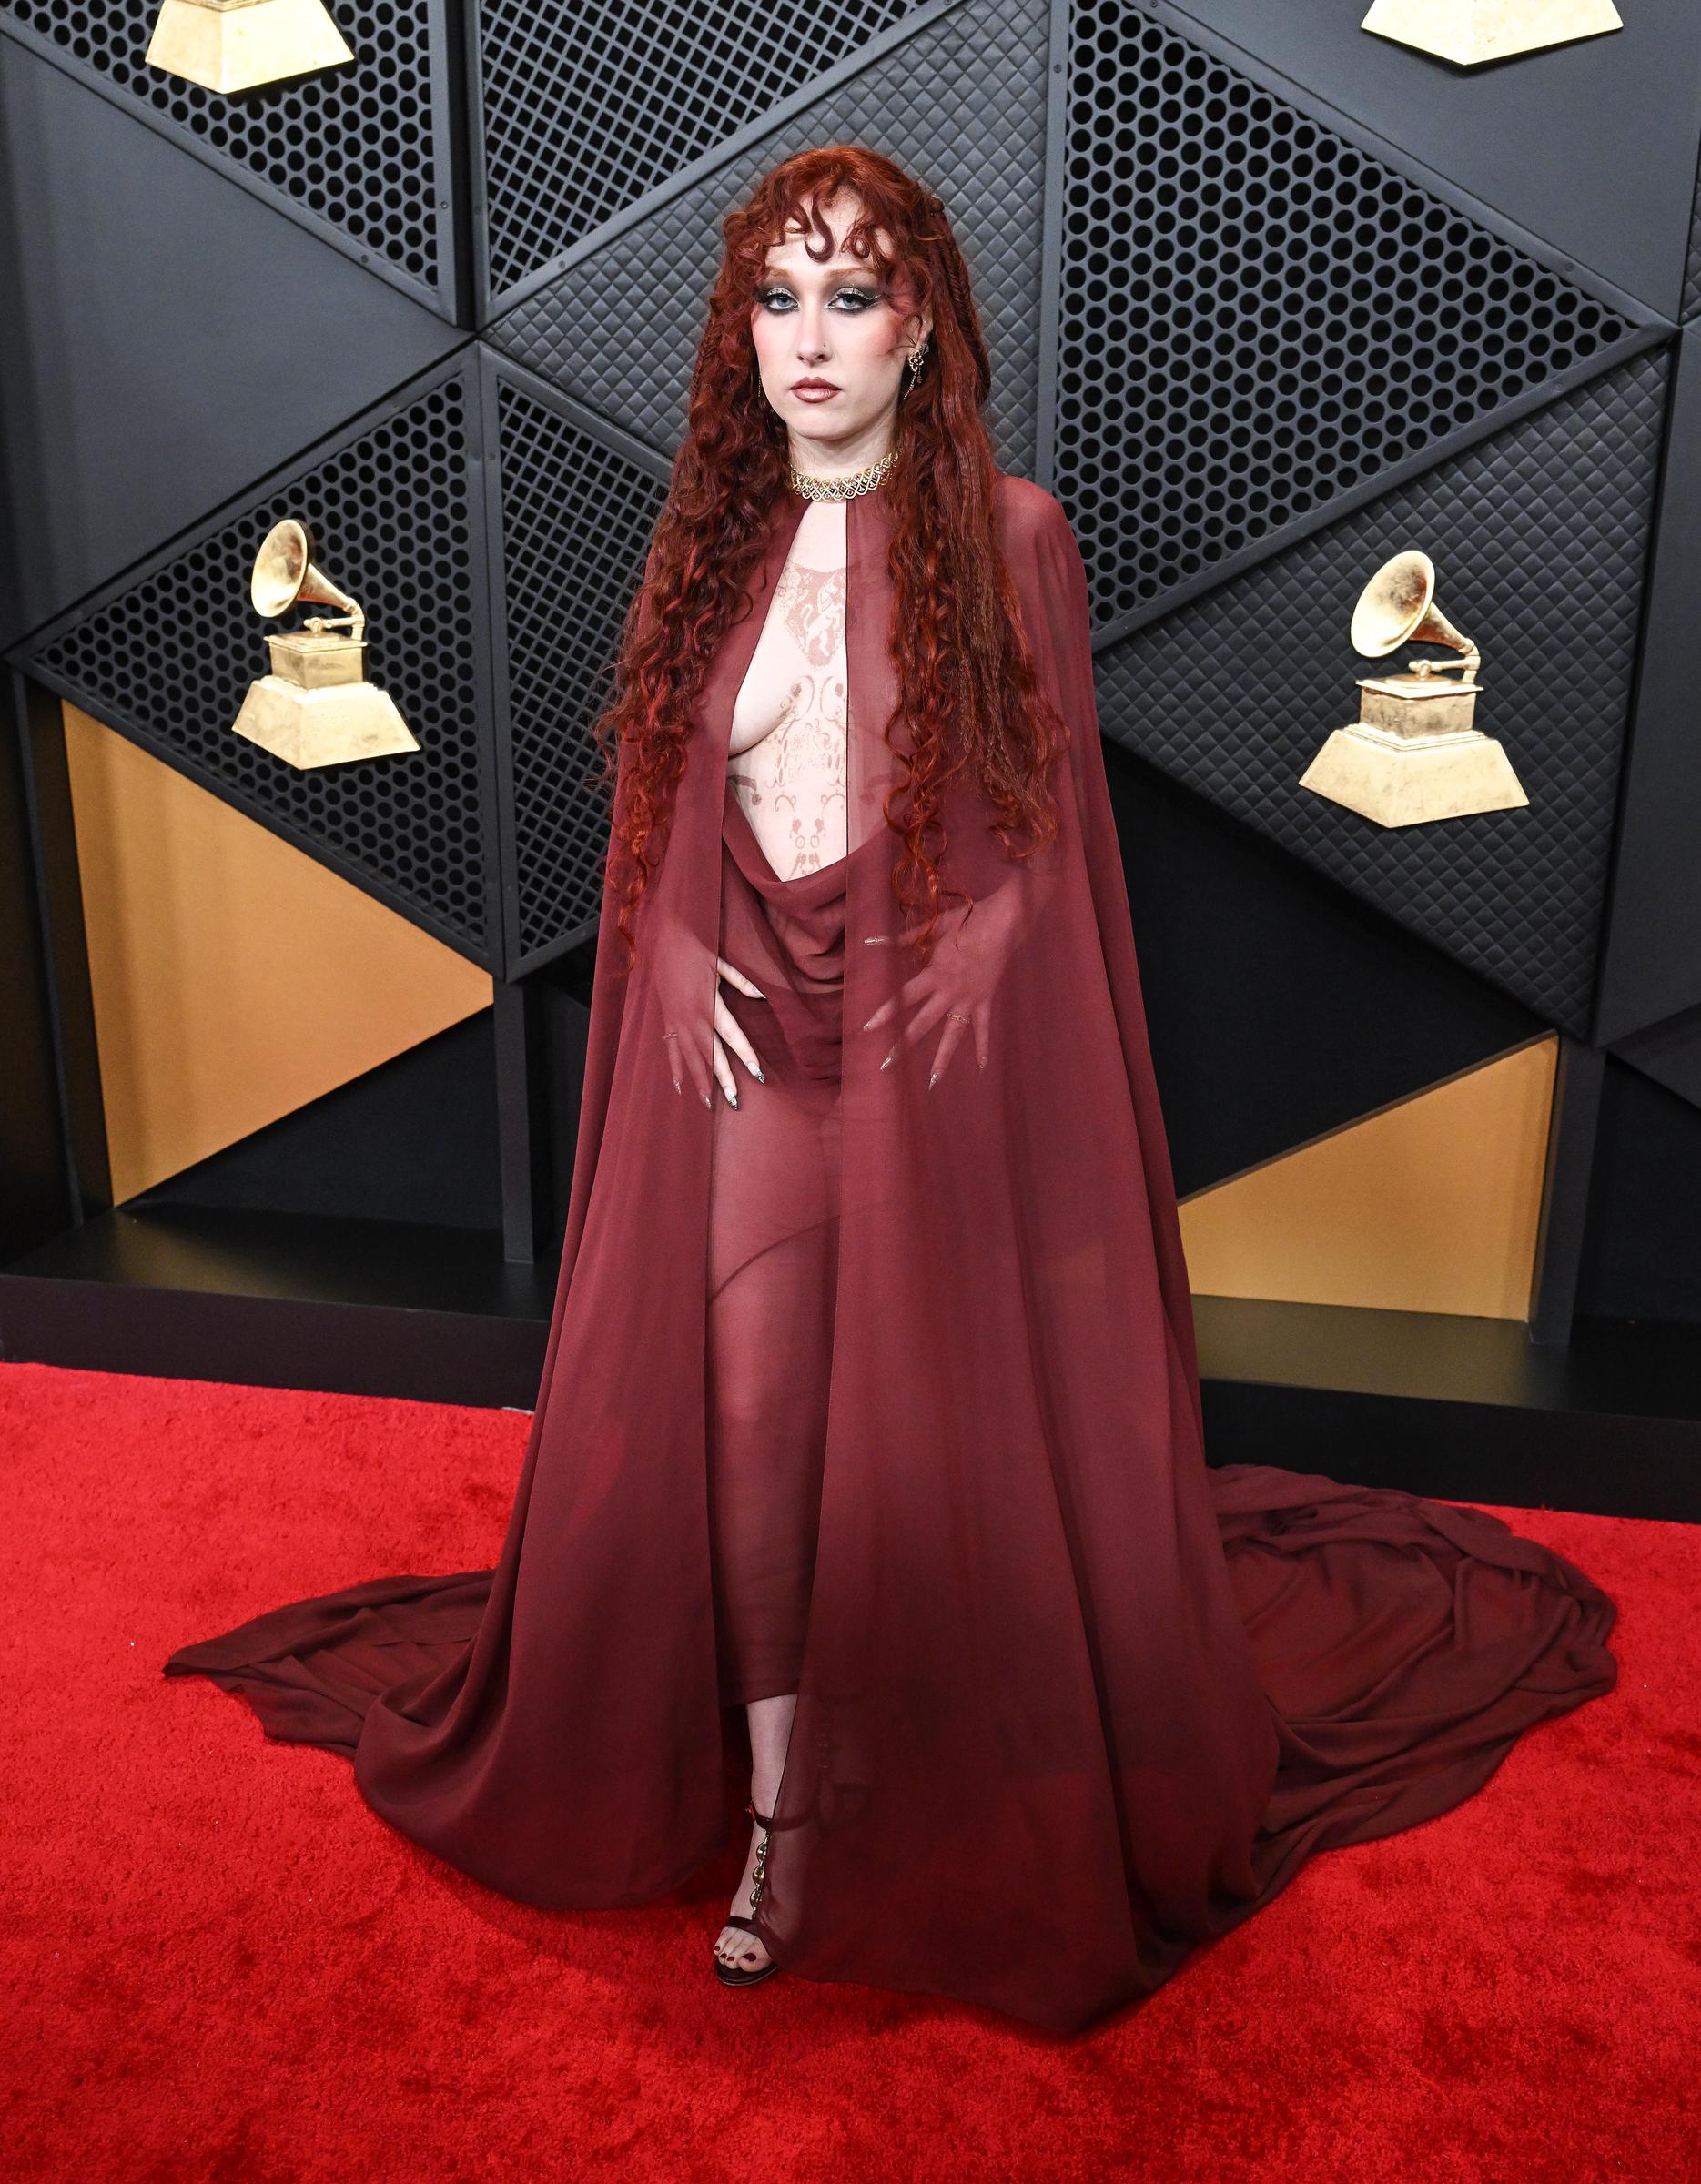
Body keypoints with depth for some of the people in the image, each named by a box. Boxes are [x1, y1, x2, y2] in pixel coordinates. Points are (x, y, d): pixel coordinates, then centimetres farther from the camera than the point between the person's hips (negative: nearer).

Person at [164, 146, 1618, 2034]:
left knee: (931, 1421, 4)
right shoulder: (713, 541, 10)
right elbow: (657, 813, 11)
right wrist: (685, 967, -5)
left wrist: (957, 982, -11)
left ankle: (957, 1809, 25)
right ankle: (779, 1801, 19)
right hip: (750, 1035, 3)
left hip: (942, 1043, -3)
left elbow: (1051, 817, -1)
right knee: (749, 1412, 3)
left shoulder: (1008, 534, -1)